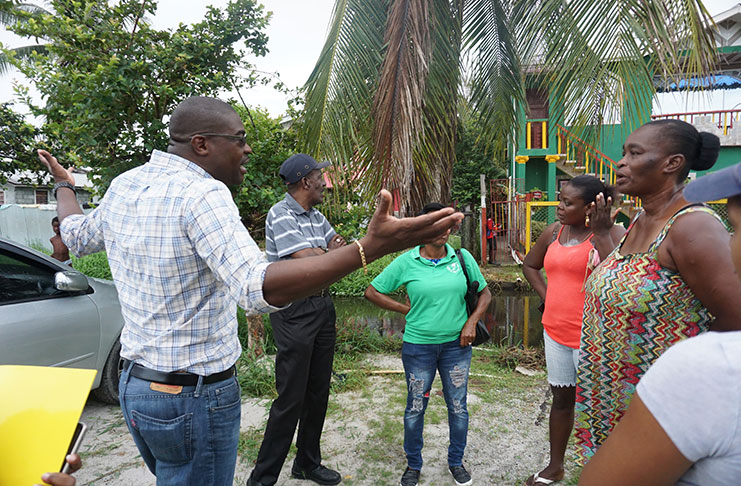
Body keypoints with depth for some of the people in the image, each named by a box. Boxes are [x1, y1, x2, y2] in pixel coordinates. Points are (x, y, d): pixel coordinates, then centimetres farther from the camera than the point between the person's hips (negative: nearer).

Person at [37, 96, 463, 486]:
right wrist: (369, 248, -45)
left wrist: (64, 186, 44)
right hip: (194, 398, -9)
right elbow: (260, 289, -39)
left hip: (134, 384, 9)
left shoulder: (122, 186, 3)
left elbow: (76, 235, 24)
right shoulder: (201, 193, -24)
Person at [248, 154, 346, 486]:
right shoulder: (280, 215, -13)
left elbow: (338, 249, 13)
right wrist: (332, 252, -2)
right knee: (290, 399, -2)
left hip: (322, 306, 8)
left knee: (318, 393, 15)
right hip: (294, 312, -8)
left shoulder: (316, 216, 14)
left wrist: (332, 252, -10)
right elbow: (309, 260, -21)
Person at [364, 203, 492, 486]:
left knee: (458, 408, 13)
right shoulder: (406, 263, -7)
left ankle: (456, 462, 38)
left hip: (456, 345, 2)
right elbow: (372, 292, -1)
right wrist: (407, 309, -3)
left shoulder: (463, 258, -2)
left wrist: (471, 322, -5)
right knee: (415, 409, 11)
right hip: (418, 347, -1)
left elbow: (485, 294, 9)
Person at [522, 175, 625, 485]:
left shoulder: (610, 233, -11)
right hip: (555, 331, 6)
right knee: (561, 399, 19)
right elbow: (530, 265, 20)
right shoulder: (554, 232, 6)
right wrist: (546, 295, 8)